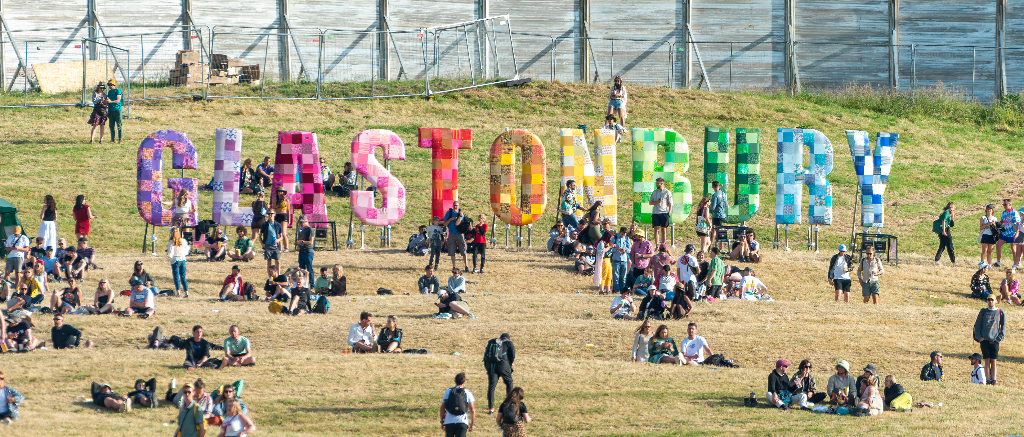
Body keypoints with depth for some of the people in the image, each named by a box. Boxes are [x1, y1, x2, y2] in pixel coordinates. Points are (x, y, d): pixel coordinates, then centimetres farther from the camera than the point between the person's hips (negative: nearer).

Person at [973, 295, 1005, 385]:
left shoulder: (1000, 313, 9)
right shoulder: (983, 311, 11)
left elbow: (1003, 327, 10)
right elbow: (977, 325, 11)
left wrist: (999, 338, -1)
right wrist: (979, 337, -1)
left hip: (994, 341, 0)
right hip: (984, 340, 0)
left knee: (993, 361, -3)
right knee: (987, 361, -4)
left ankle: (993, 380, -3)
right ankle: (988, 380, -4)